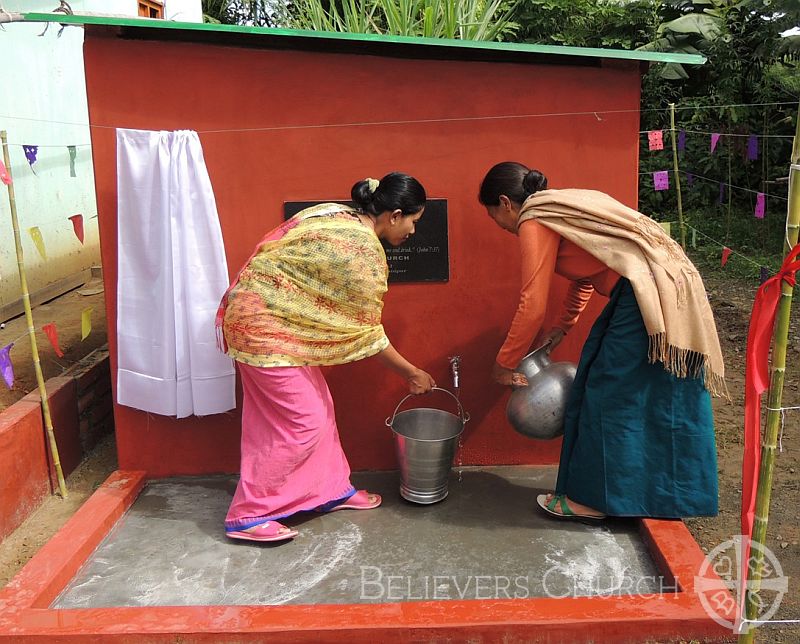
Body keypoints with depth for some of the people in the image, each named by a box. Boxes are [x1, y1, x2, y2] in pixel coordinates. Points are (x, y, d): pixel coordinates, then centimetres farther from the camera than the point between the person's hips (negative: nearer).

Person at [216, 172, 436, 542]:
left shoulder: (334, 214, 8)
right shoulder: (365, 249, -18)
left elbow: (273, 253, 12)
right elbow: (368, 334, -11)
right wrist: (411, 373, 1)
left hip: (261, 313, 10)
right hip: (265, 325, -10)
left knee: (318, 406, 15)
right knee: (303, 421, -2)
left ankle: (332, 489, 29)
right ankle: (246, 516, 6)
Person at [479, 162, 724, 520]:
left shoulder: (534, 222, -7)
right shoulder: (558, 208, 21)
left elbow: (532, 306, -9)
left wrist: (504, 364, 1)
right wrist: (561, 328, 32)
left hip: (647, 296, -9)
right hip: (671, 288, 9)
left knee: (609, 393, 1)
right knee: (652, 397, 16)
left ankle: (592, 499, 13)